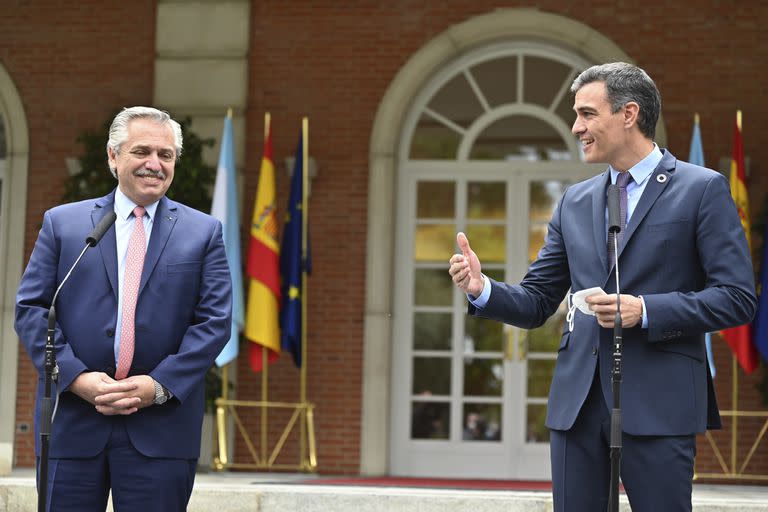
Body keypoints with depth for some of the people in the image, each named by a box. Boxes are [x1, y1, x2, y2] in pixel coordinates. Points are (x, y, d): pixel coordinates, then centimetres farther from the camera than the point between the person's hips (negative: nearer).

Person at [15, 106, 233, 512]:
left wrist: (159, 385, -11)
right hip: (72, 423, 1)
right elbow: (30, 308, 3)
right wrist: (76, 377, -11)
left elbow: (214, 321, 2)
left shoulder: (203, 232, 8)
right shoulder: (61, 223, 9)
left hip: (162, 424, 0)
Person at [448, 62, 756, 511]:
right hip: (578, 402, 5)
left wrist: (645, 310, -17)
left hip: (657, 402, -5)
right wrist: (483, 289, -5)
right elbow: (537, 303, 15)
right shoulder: (575, 202, 15)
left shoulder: (702, 189, -1)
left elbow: (738, 298, -7)